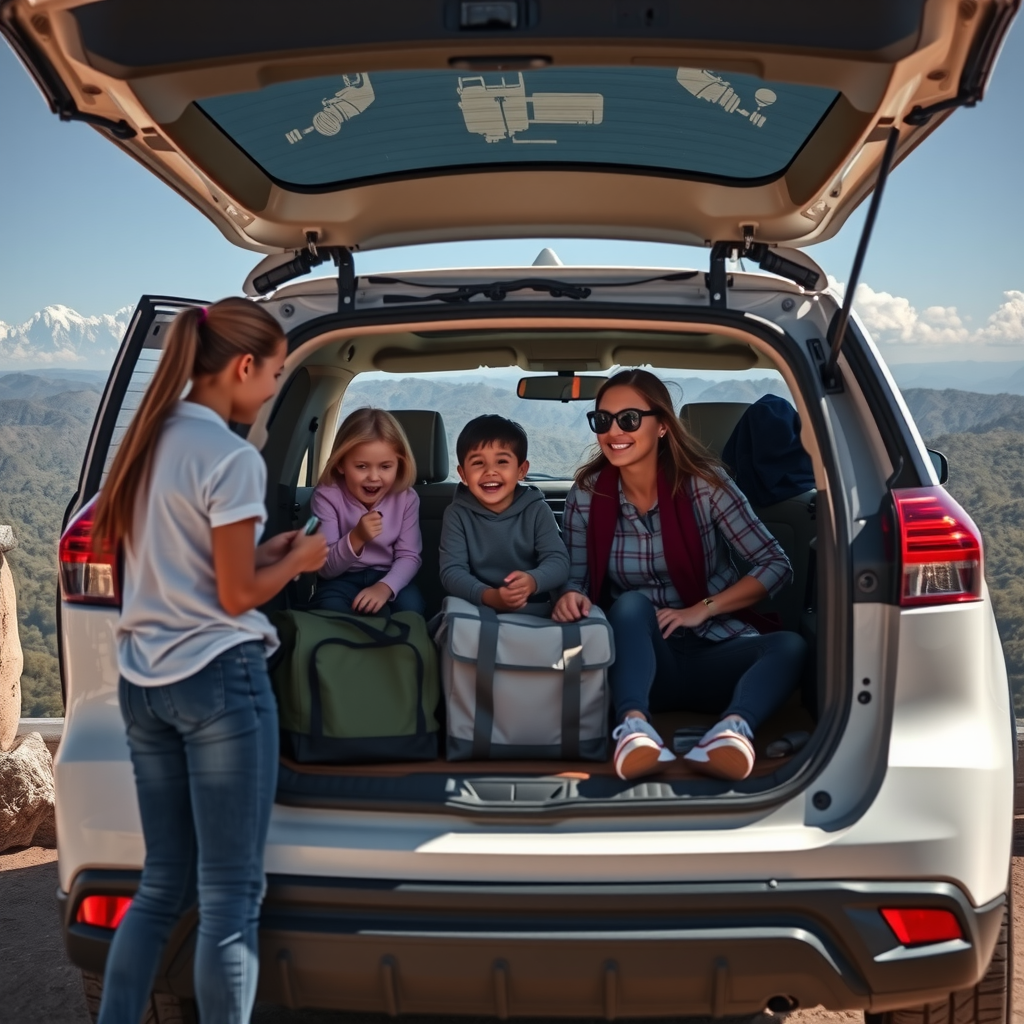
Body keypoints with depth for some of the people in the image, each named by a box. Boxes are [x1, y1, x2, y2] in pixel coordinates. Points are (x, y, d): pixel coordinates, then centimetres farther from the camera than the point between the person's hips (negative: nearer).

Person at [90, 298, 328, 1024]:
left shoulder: (149, 442, 10)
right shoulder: (231, 458, -14)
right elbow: (237, 596, -13)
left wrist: (264, 551, 13)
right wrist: (298, 560, 4)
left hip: (142, 683, 8)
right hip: (220, 680, -8)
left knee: (162, 886, 16)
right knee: (231, 896, 2)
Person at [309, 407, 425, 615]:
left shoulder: (406, 498, -5)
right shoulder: (327, 496, -13)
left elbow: (409, 556, -8)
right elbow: (326, 569, -15)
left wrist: (385, 586, -30)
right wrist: (356, 538, -35)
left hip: (387, 577, 2)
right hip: (341, 579, -2)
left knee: (410, 606, -30)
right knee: (330, 609, -34)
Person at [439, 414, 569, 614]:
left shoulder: (537, 511, 1)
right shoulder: (457, 514, -1)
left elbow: (559, 562, -8)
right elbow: (452, 571, -11)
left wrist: (533, 581, -30)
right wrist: (489, 596, -29)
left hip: (536, 612, 0)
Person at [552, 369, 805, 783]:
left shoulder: (703, 483, -7)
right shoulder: (587, 494, -2)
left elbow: (775, 564, -6)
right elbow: (578, 579, 3)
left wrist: (702, 609, -17)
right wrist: (572, 597, -22)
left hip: (713, 652, 0)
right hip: (641, 657, 0)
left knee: (790, 646, -28)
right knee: (630, 604, -32)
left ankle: (736, 724, -53)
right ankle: (633, 723, -53)